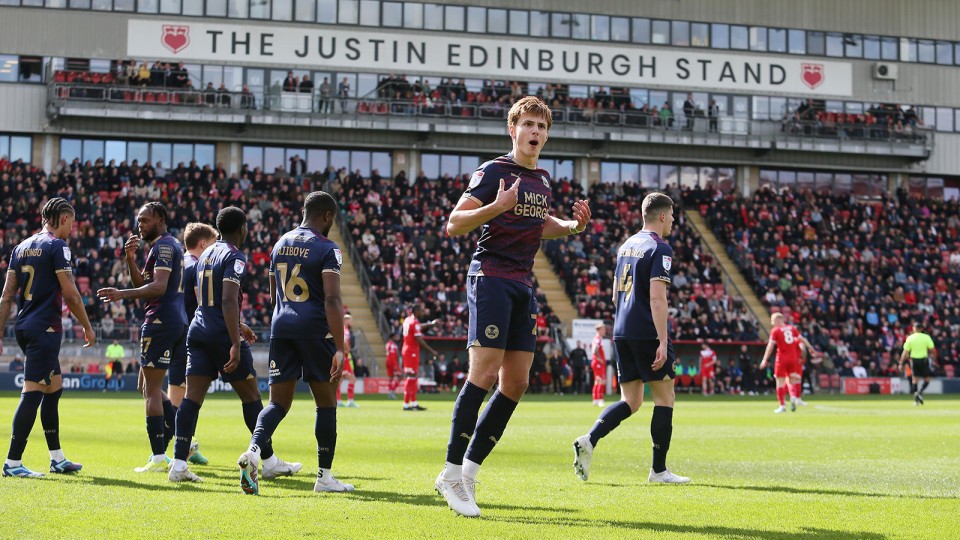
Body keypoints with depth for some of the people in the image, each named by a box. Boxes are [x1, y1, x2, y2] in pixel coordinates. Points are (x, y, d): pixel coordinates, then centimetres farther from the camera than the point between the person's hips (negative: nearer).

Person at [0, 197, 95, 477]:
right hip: (44, 328, -9)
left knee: (55, 389, 16)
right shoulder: (57, 246, -9)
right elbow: (70, 295, -12)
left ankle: (57, 459, 21)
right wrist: (87, 327, -1)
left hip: (23, 326, 9)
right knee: (33, 393, -8)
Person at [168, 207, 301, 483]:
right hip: (223, 335, -7)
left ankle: (179, 464, -11)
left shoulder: (206, 254, 17)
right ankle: (269, 462, 14)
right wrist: (236, 344, -24)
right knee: (251, 397, 5)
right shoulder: (235, 257, -10)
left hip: (198, 331, 7)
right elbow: (229, 301, -21)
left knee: (192, 396, -1)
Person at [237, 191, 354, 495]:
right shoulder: (326, 249, -6)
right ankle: (324, 476, 10)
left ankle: (254, 451, -23)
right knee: (326, 402, 7)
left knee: (279, 402, 5)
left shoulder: (281, 244, 14)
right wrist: (340, 348, -19)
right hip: (315, 328, -5)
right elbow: (332, 299, -16)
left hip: (281, 326, 5)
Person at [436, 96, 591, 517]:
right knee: (484, 373, -15)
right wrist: (497, 206, -27)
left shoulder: (543, 181, 15)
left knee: (516, 383, 4)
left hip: (523, 286, 8)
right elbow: (454, 224, -13)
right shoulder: (494, 172, -7)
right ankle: (451, 472, -7)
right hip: (491, 277, -8)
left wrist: (574, 226, 12)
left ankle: (468, 471, 12)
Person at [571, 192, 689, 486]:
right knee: (664, 397, 3)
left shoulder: (626, 246, 16)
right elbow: (657, 297, -18)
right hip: (648, 332, -8)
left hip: (622, 331, 8)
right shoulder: (660, 248, -9)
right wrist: (663, 342, -20)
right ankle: (659, 470, 4)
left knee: (630, 401, 11)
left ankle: (589, 440, -11)